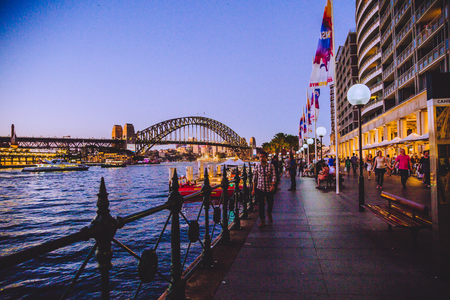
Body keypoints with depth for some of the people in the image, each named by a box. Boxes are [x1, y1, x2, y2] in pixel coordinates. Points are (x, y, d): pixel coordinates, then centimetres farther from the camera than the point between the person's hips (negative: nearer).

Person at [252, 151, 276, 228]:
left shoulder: (271, 166, -2)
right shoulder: (257, 166, 3)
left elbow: (274, 176, -7)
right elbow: (255, 178, 6)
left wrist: (273, 185, -23)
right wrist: (253, 189, 5)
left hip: (269, 188, 0)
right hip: (260, 188, 1)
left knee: (270, 203, 12)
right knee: (261, 204, -1)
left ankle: (269, 214, 45)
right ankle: (262, 221, 11)